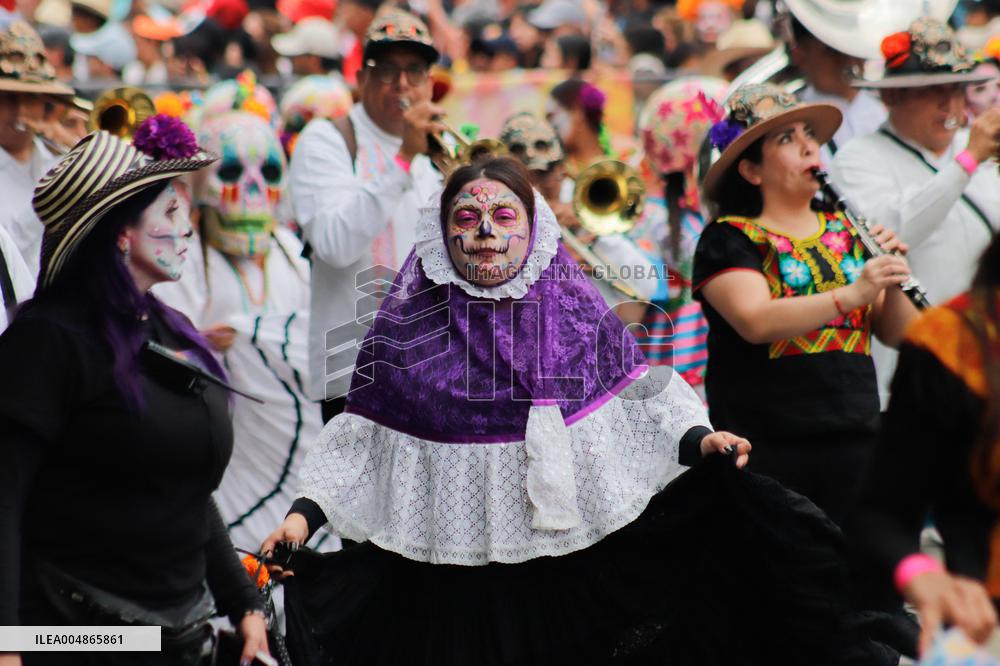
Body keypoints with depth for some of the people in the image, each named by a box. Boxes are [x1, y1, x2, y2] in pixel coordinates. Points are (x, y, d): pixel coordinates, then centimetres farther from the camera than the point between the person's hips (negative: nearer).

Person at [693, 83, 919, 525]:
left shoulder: (847, 231, 15)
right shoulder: (730, 239, -1)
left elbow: (898, 334, 12)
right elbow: (756, 322, -19)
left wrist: (891, 284, -8)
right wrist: (853, 294, -28)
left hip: (854, 435, 5)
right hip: (766, 447, -5)